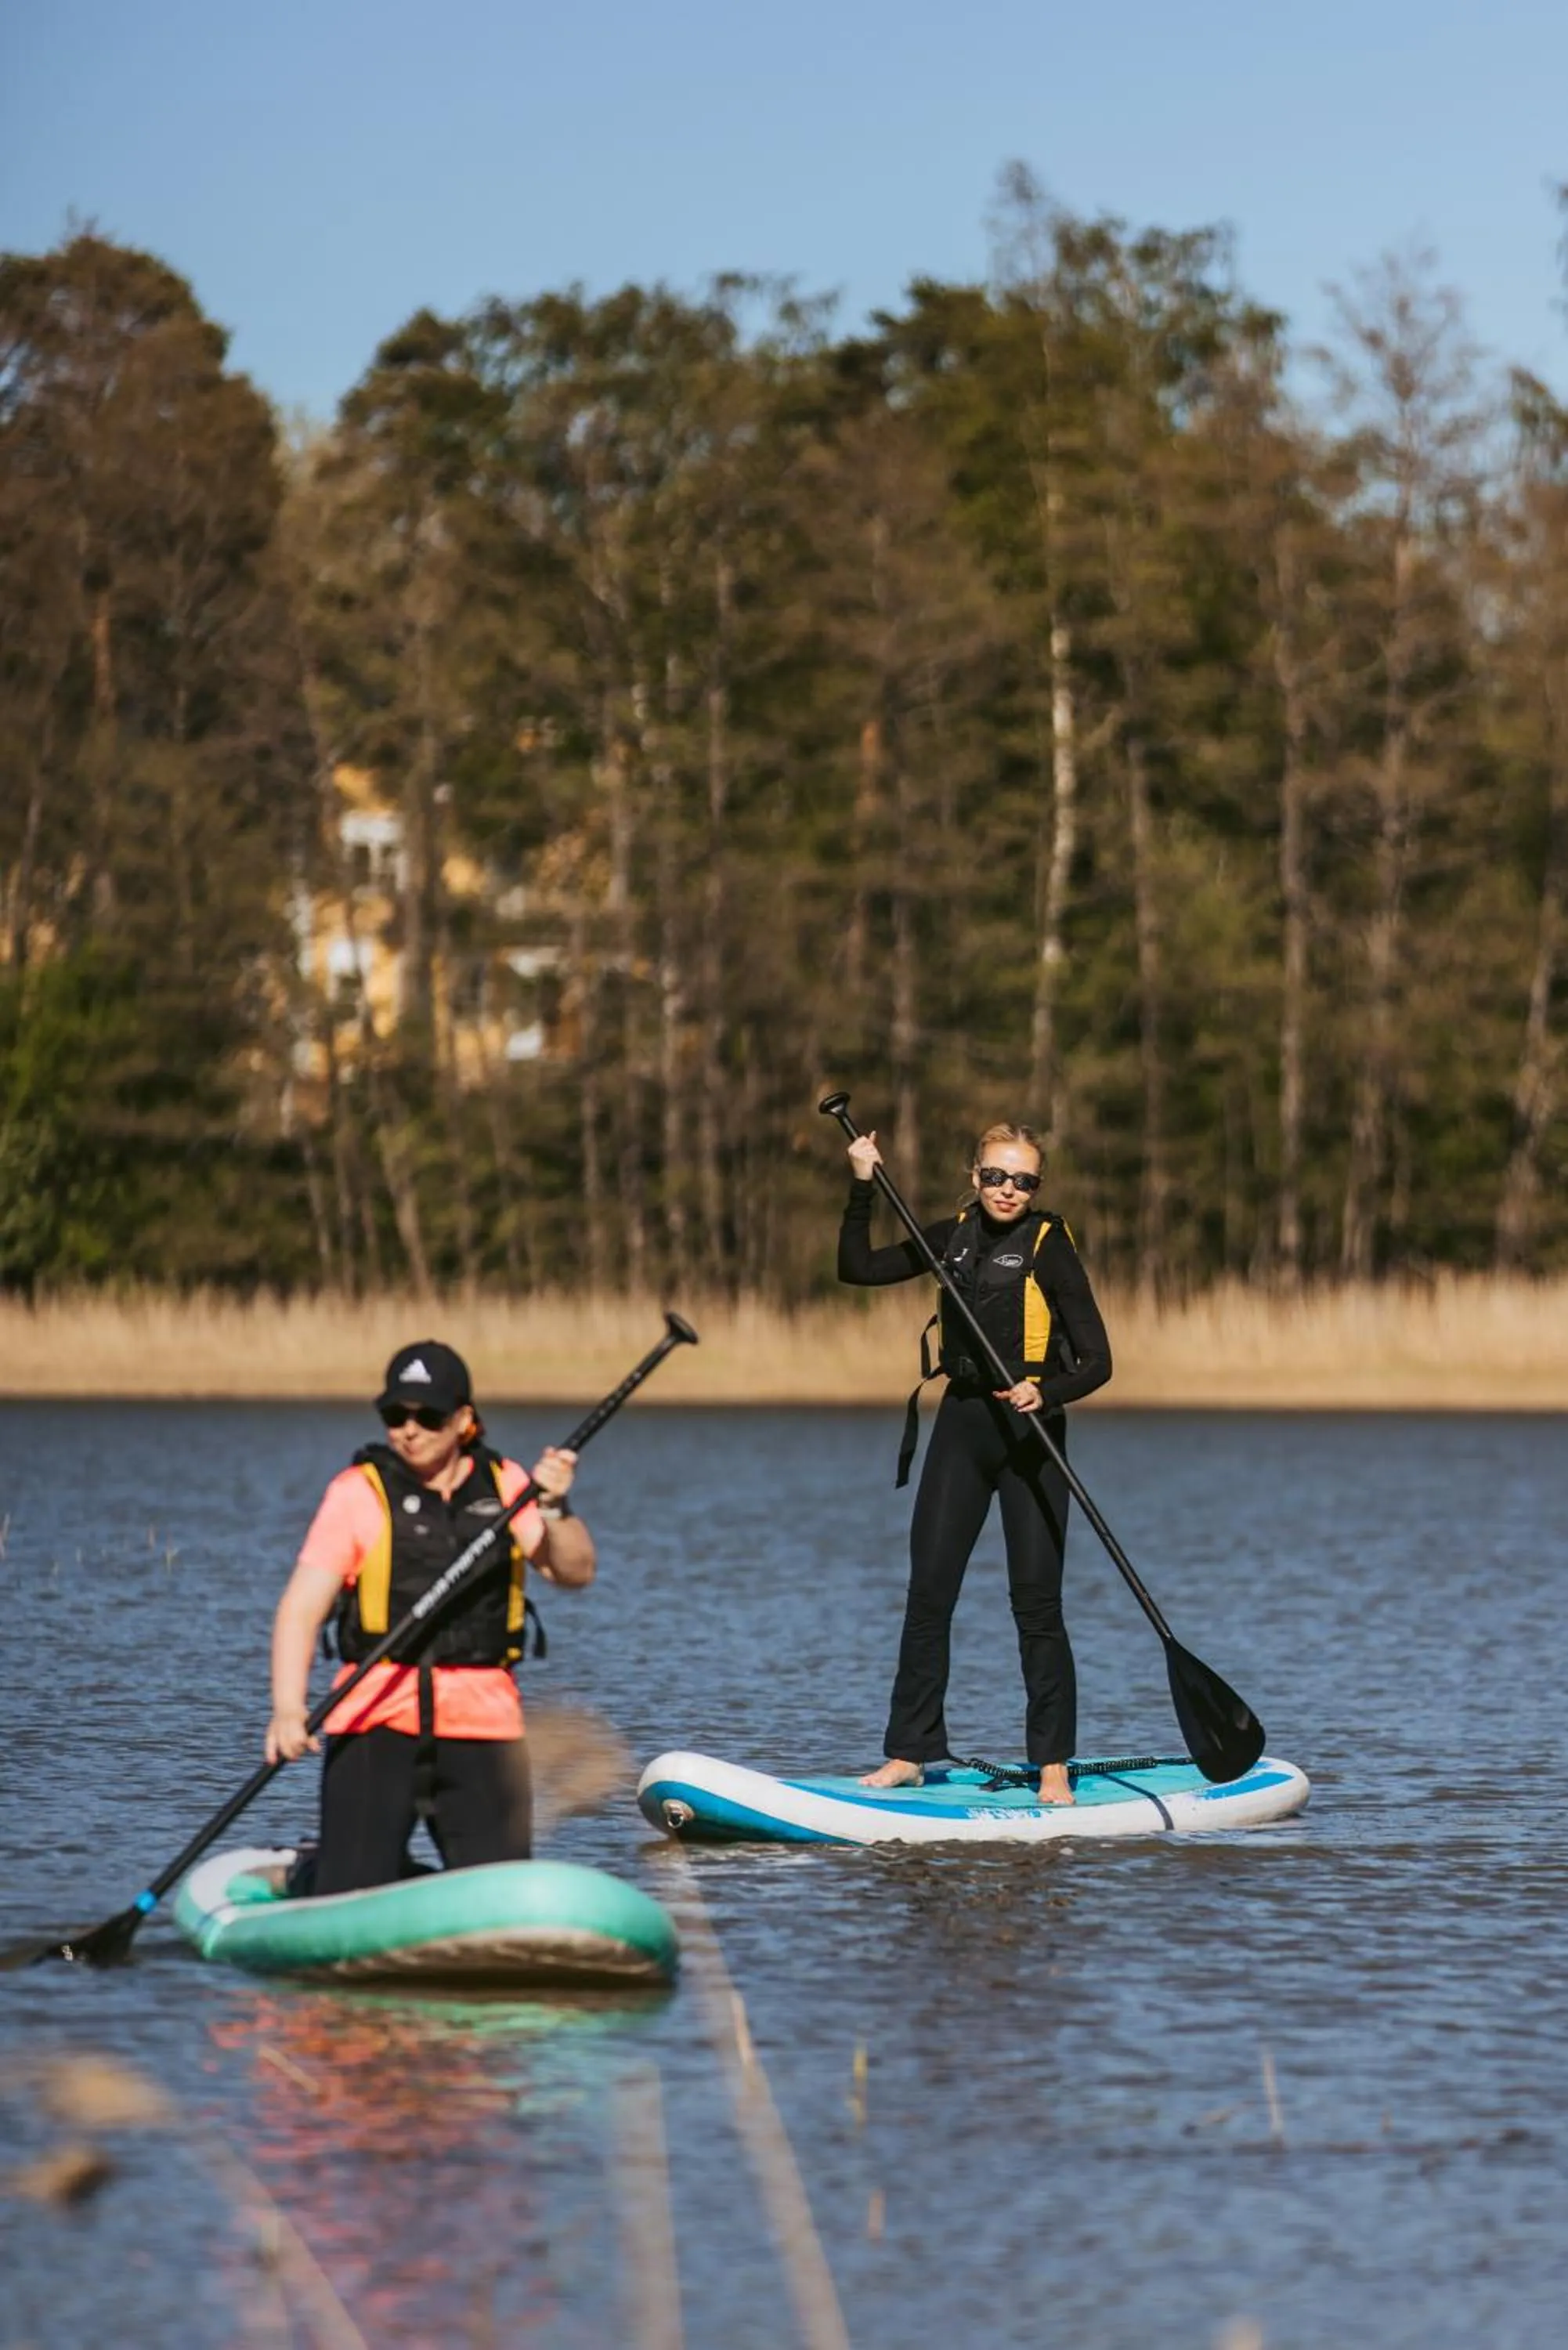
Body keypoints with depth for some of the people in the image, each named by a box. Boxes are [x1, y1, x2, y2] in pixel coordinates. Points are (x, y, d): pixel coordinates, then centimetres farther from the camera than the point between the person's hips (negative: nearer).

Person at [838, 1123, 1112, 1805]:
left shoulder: (1049, 1247, -9)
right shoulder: (954, 1236, 7)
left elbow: (1096, 1361, -12)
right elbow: (858, 1268, 12)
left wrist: (1047, 1393, -31)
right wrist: (863, 1189, 1)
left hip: (1029, 1430, -5)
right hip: (962, 1423, 5)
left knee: (1036, 1601, -4)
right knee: (928, 1594, 2)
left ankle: (1053, 1765, 2)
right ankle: (908, 1754, 7)